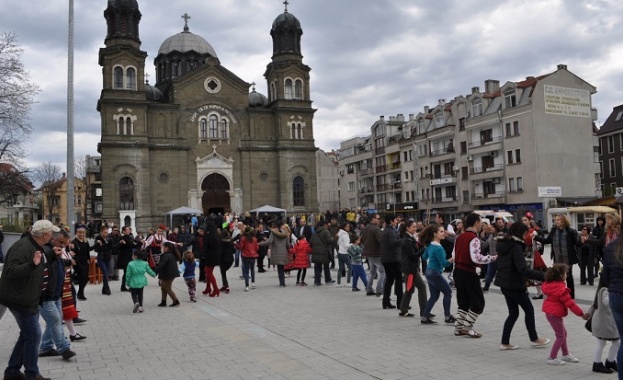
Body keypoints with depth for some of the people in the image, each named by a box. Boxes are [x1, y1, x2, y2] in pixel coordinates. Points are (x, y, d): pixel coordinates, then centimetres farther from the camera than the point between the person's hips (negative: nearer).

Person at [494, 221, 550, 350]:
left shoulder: (503, 244, 9)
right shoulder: (516, 246, -19)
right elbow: (523, 269, -28)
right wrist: (543, 276, -31)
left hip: (504, 283, 8)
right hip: (514, 285, -8)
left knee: (513, 312, 13)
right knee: (529, 309, 10)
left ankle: (505, 342, 12)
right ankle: (534, 339, 23)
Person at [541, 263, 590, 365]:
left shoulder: (550, 284, 4)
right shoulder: (561, 288, -23)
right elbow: (570, 303, -21)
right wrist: (582, 314, -15)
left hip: (550, 311, 9)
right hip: (554, 314, -9)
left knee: (563, 333, 20)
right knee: (561, 336, 1)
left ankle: (566, 354, 33)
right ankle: (552, 358, 7)